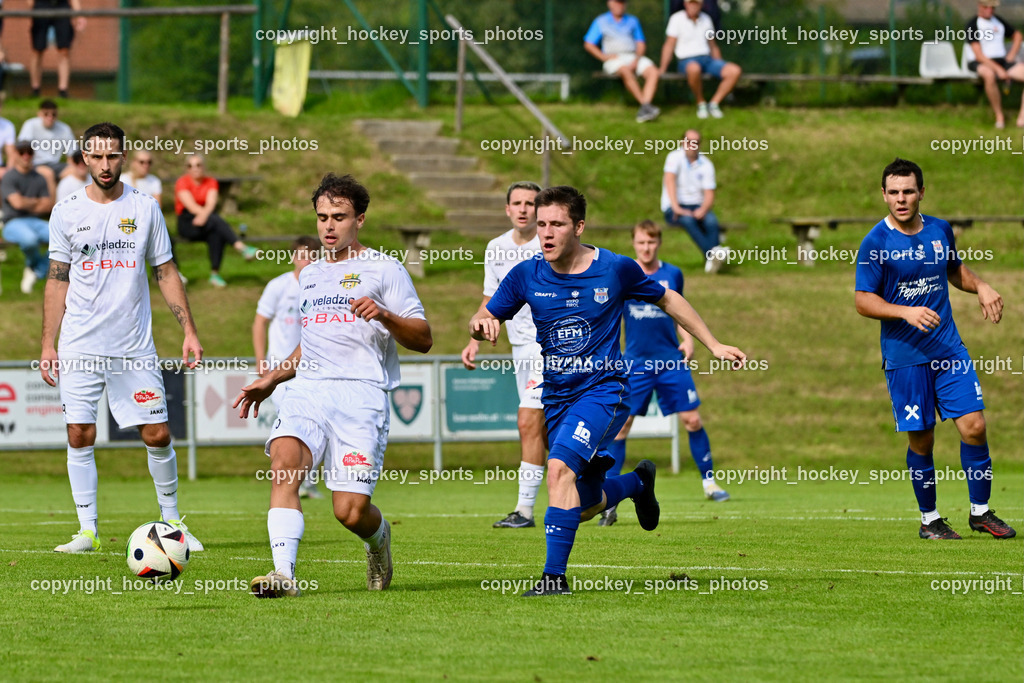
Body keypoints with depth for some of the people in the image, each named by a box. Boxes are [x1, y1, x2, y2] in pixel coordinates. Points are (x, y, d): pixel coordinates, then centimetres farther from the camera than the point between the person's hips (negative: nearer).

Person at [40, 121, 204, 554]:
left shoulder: (145, 209, 4)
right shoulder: (66, 213, 4)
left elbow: (165, 273, 8)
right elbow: (57, 281, 7)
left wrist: (189, 331, 0)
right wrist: (47, 344, 2)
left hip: (134, 347, 0)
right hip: (80, 347, 0)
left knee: (157, 435, -2)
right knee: (80, 436, -4)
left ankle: (172, 520, 15)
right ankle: (87, 530, 3)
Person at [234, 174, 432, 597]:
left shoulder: (383, 270, 5)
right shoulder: (310, 275, 25)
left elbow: (423, 340, 1)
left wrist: (385, 315, -17)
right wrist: (271, 380, 28)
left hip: (361, 393, -5)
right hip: (307, 391, 5)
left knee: (350, 512, -12)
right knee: (283, 465, -27)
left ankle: (378, 535, 25)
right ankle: (283, 573, -34)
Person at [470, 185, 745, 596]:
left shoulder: (616, 270, -7)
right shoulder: (526, 276, -2)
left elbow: (667, 300, 10)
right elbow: (484, 322, 6)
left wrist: (713, 345, 11)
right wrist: (481, 325, -20)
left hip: (602, 390, -4)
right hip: (556, 397, 4)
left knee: (560, 468, -28)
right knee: (585, 506, 11)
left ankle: (554, 575, -25)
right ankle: (637, 482, 44)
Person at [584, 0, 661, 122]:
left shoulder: (632, 21, 20)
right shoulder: (601, 22, 12)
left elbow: (641, 44, 14)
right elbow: (588, 44, 7)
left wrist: (636, 60, -6)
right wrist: (604, 57, -8)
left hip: (634, 58, 3)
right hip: (614, 59, -3)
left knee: (653, 72, -27)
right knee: (626, 71, -38)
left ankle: (645, 108, -41)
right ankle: (645, 104, -39)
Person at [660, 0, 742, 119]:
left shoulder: (706, 19, 16)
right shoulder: (677, 19, 1)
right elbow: (669, 45, -2)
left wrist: (721, 67, 18)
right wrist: (662, 69, -9)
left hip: (707, 59, 5)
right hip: (687, 61, -5)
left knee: (735, 71, -21)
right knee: (694, 68, -44)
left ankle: (714, 104, -12)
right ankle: (701, 104, -20)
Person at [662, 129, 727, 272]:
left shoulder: (706, 164, 7)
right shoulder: (675, 157, -1)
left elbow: (709, 194, -1)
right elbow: (669, 181, -17)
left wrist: (703, 209, -24)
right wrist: (676, 208, -32)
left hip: (697, 207, 3)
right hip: (674, 208, -3)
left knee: (711, 220, -30)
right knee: (688, 219, -36)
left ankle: (711, 262, -46)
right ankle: (711, 253, -54)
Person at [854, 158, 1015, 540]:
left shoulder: (940, 231, 7)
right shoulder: (876, 243, -7)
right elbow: (863, 301, -8)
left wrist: (980, 287, 6)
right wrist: (906, 312, -22)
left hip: (949, 349, 4)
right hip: (904, 357, -4)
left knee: (974, 426, -6)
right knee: (921, 440, 0)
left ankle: (980, 511, 9)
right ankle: (929, 520, 17)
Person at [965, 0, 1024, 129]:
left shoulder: (999, 21, 16)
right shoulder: (972, 25, -4)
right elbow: (978, 55, -12)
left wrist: (1012, 55, 14)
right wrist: (999, 70, -21)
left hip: (1002, 61, 6)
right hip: (981, 64, -6)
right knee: (989, 75, -43)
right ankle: (999, 117, -28)